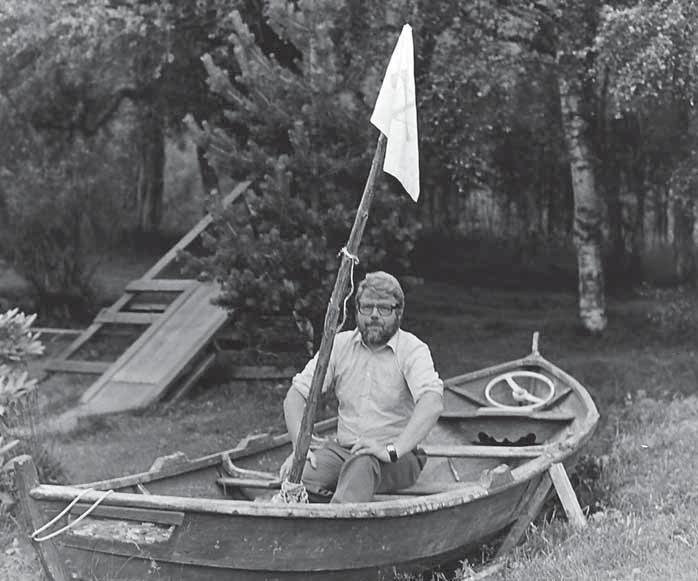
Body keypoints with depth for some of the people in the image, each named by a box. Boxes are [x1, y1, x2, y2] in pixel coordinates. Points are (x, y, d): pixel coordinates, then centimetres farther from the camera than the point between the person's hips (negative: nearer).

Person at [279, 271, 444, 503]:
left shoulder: (412, 350, -5)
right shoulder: (339, 344, 8)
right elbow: (296, 394, 5)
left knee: (362, 465, -38)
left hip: (398, 458, -4)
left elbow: (433, 403, -23)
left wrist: (393, 450, -34)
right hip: (341, 447, 4)